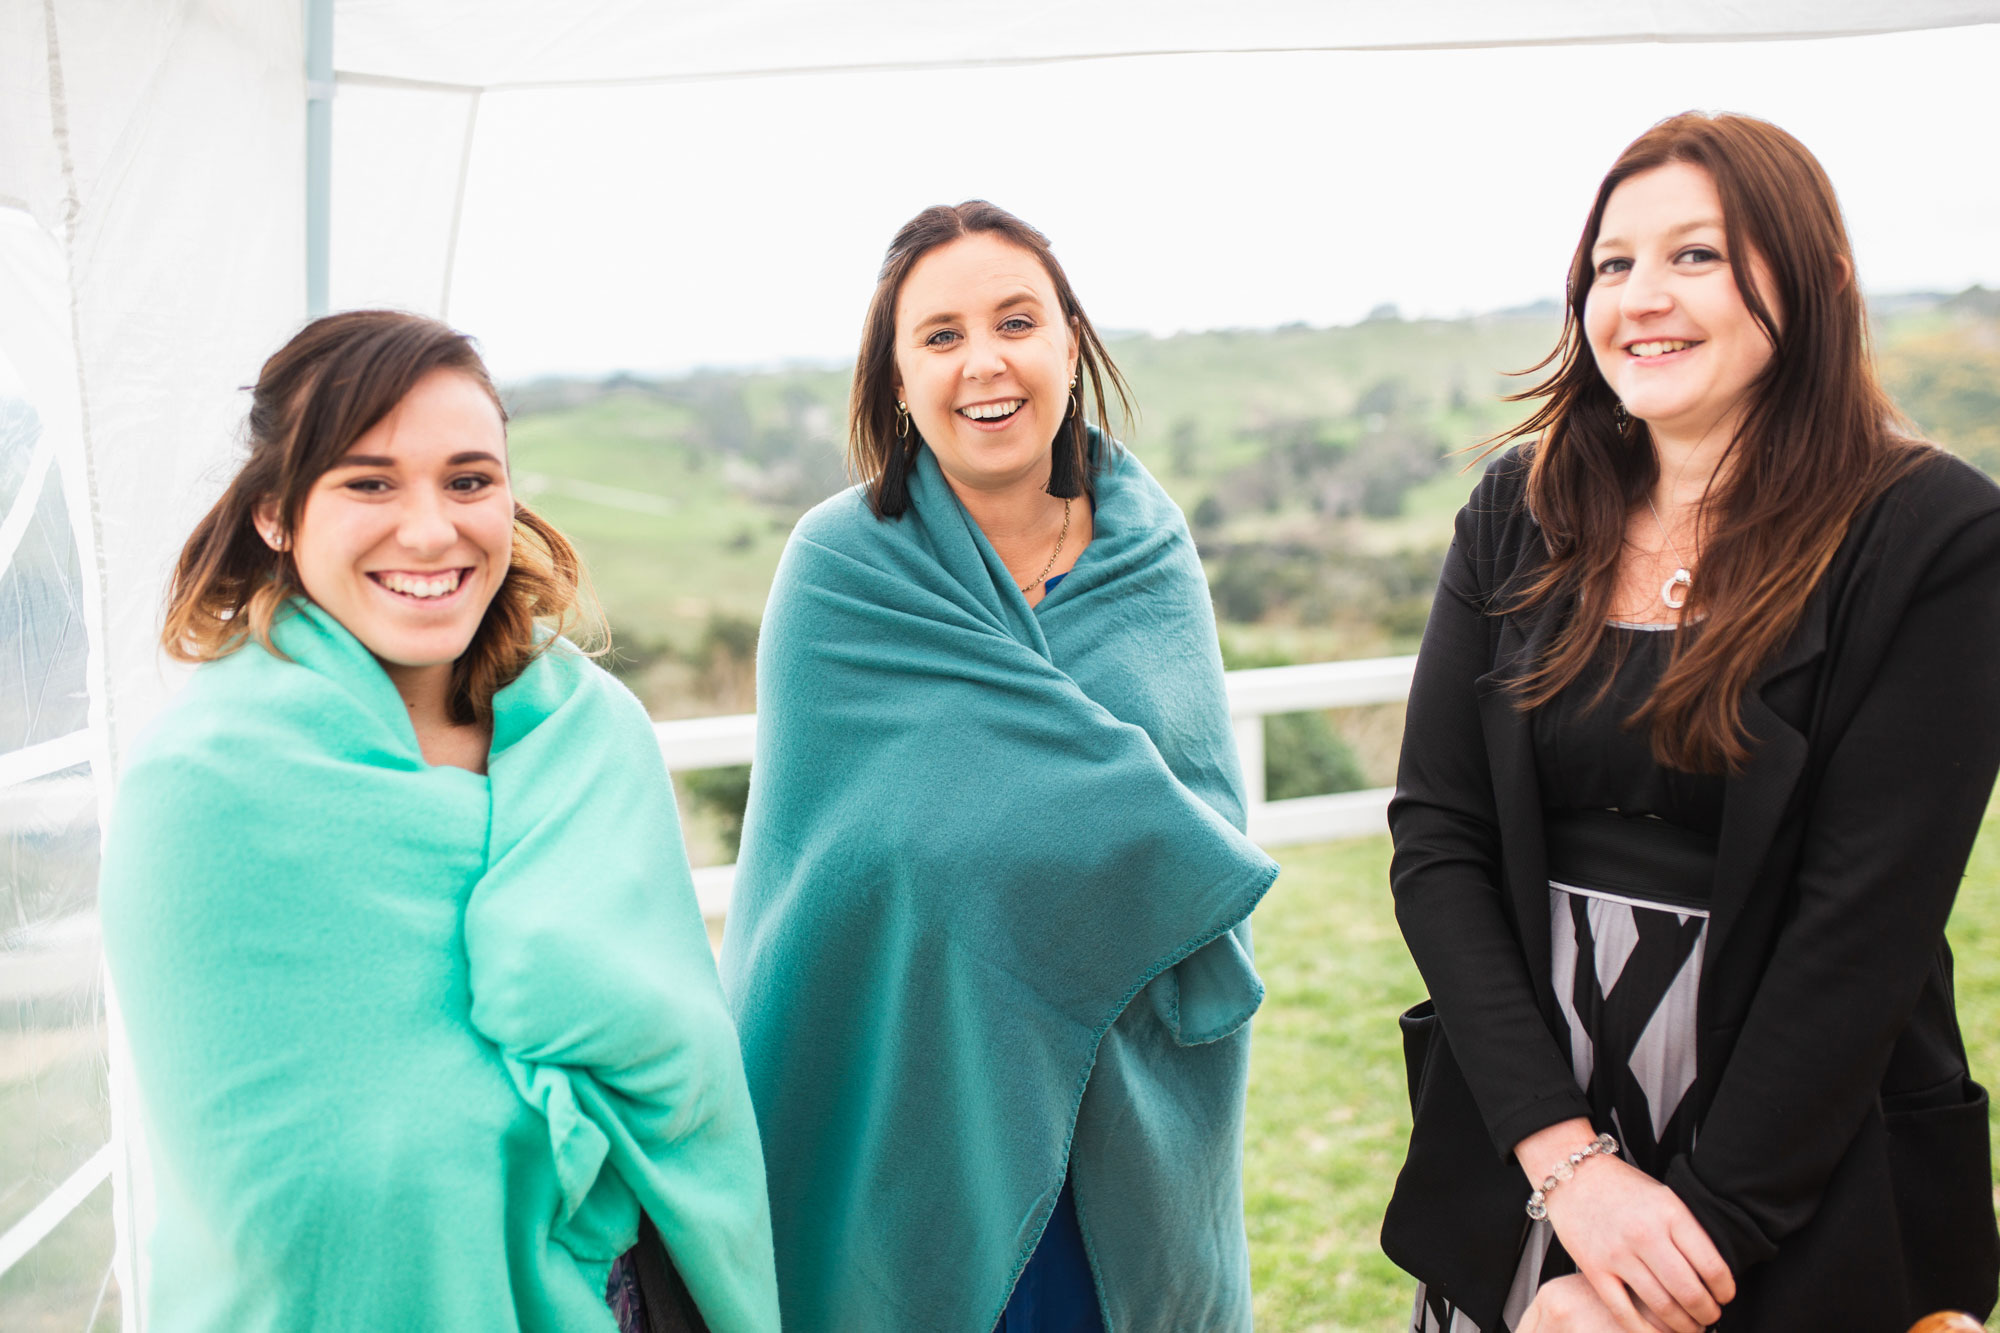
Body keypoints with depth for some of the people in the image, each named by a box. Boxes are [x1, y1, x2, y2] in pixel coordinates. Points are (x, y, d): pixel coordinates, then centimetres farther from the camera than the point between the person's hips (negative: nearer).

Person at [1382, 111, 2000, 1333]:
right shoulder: (1522, 513, 0)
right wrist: (1568, 1158, -14)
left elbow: (1868, 920, -14)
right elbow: (1436, 840, -5)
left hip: (1805, 1196, -3)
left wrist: (1701, 1228, -16)